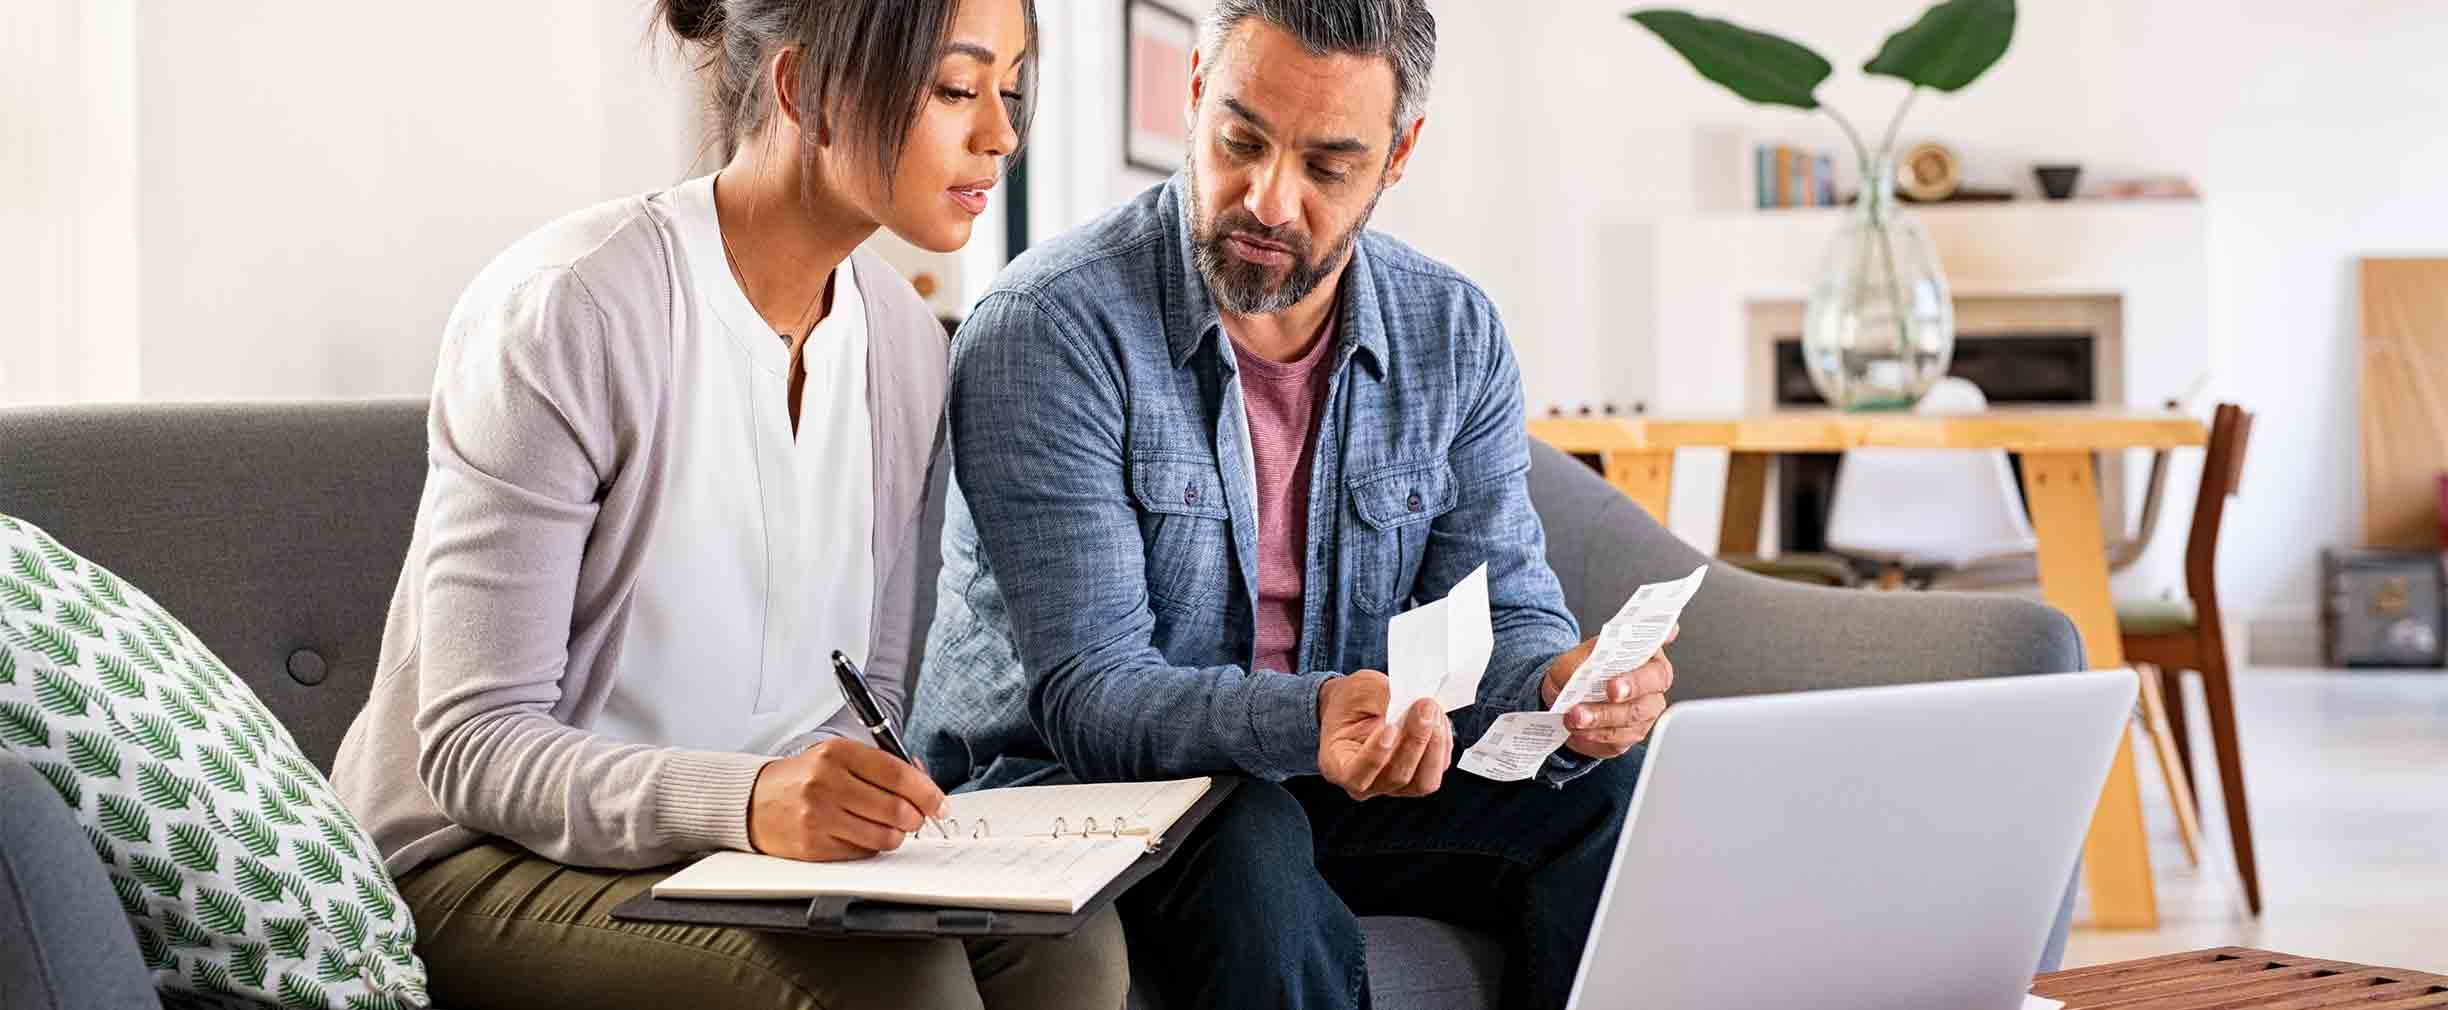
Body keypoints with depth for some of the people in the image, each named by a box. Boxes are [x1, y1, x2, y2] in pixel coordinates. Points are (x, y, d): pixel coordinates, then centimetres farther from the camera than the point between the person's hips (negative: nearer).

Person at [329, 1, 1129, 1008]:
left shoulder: (903, 340, 5)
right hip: (487, 860, -6)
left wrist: (865, 805, -13)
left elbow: (863, 691, 12)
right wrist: (743, 799, -36)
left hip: (758, 836, 6)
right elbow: (473, 747, -19)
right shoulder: (565, 310, -17)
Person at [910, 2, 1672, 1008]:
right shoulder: (1045, 329, -18)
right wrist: (1308, 720, -43)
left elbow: (1504, 614, 0)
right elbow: (1089, 695, -23)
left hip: (1332, 780, 5)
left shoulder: (1455, 334, 0)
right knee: (1251, 850, -37)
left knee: (1611, 788, -19)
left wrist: (1559, 687, -26)